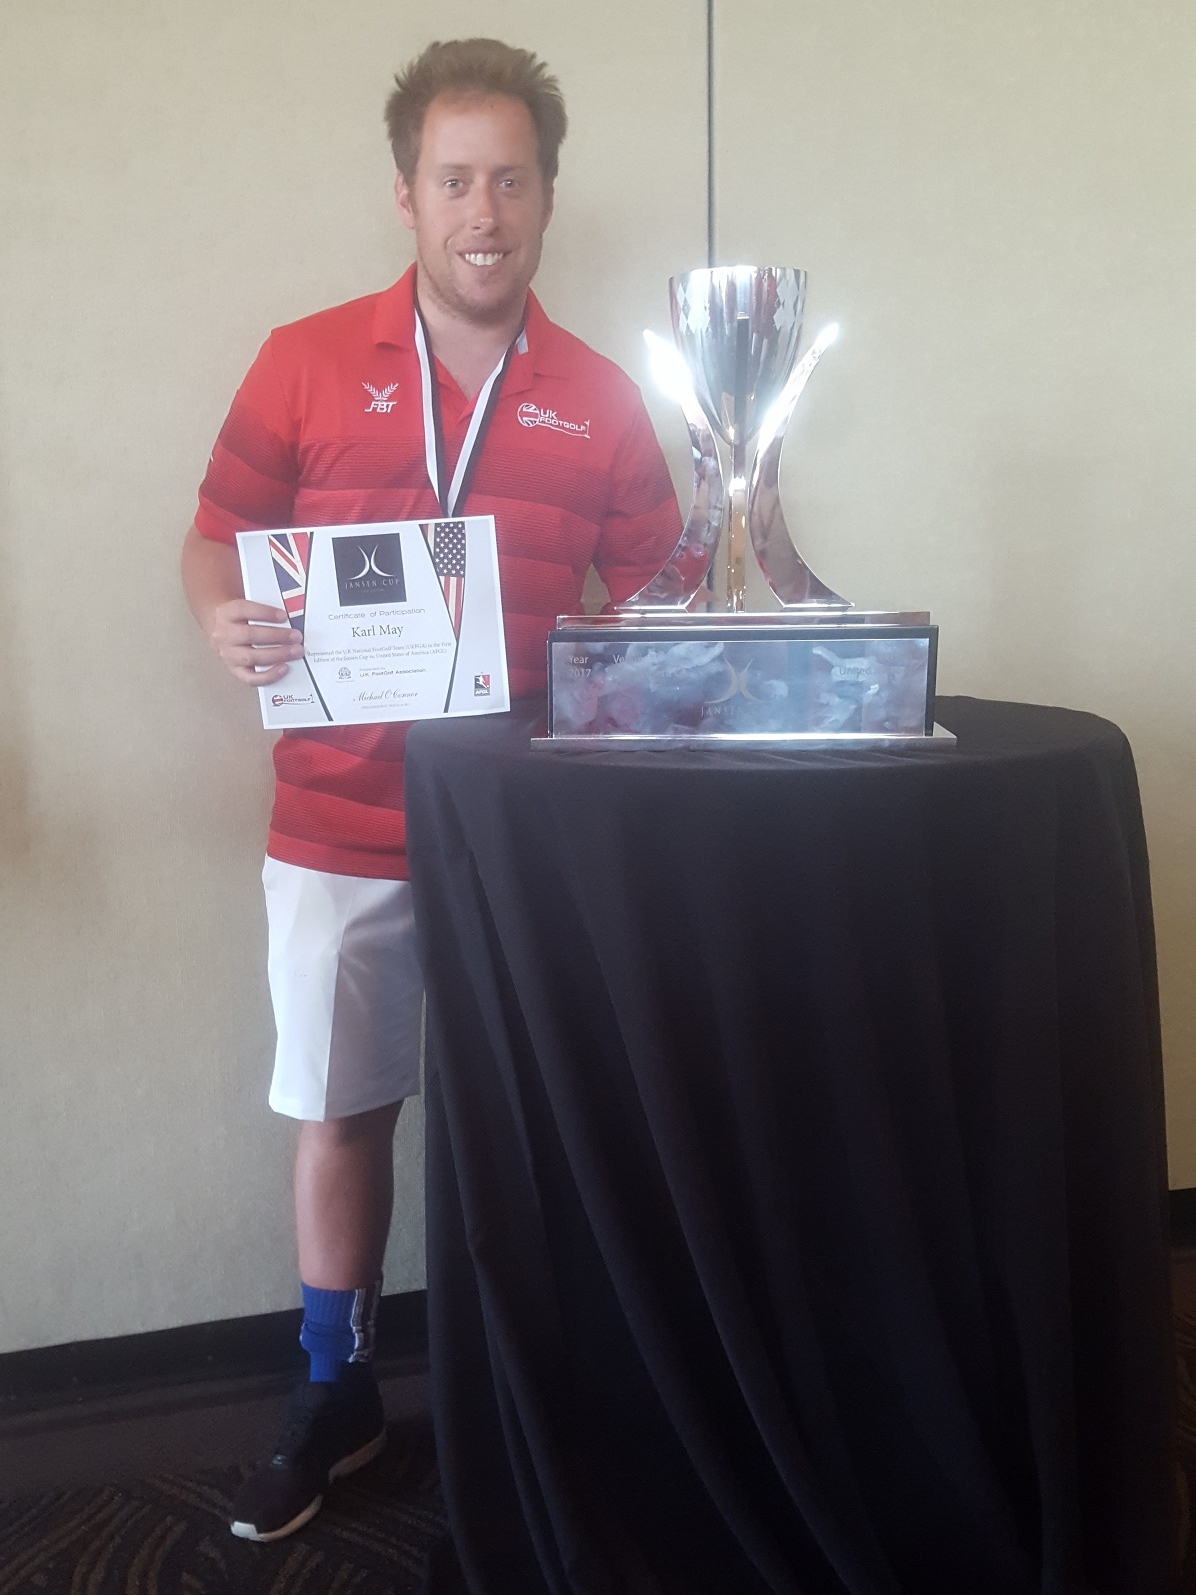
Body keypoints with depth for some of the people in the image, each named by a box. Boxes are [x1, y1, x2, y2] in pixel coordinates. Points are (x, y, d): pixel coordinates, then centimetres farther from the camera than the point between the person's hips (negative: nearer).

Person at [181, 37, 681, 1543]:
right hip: (339, 830, 0)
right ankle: (337, 1399, 32)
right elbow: (213, 543, 6)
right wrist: (225, 622, -14)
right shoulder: (307, 362, 1)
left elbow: (648, 601, 9)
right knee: (339, 1118, 11)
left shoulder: (601, 401, 4)